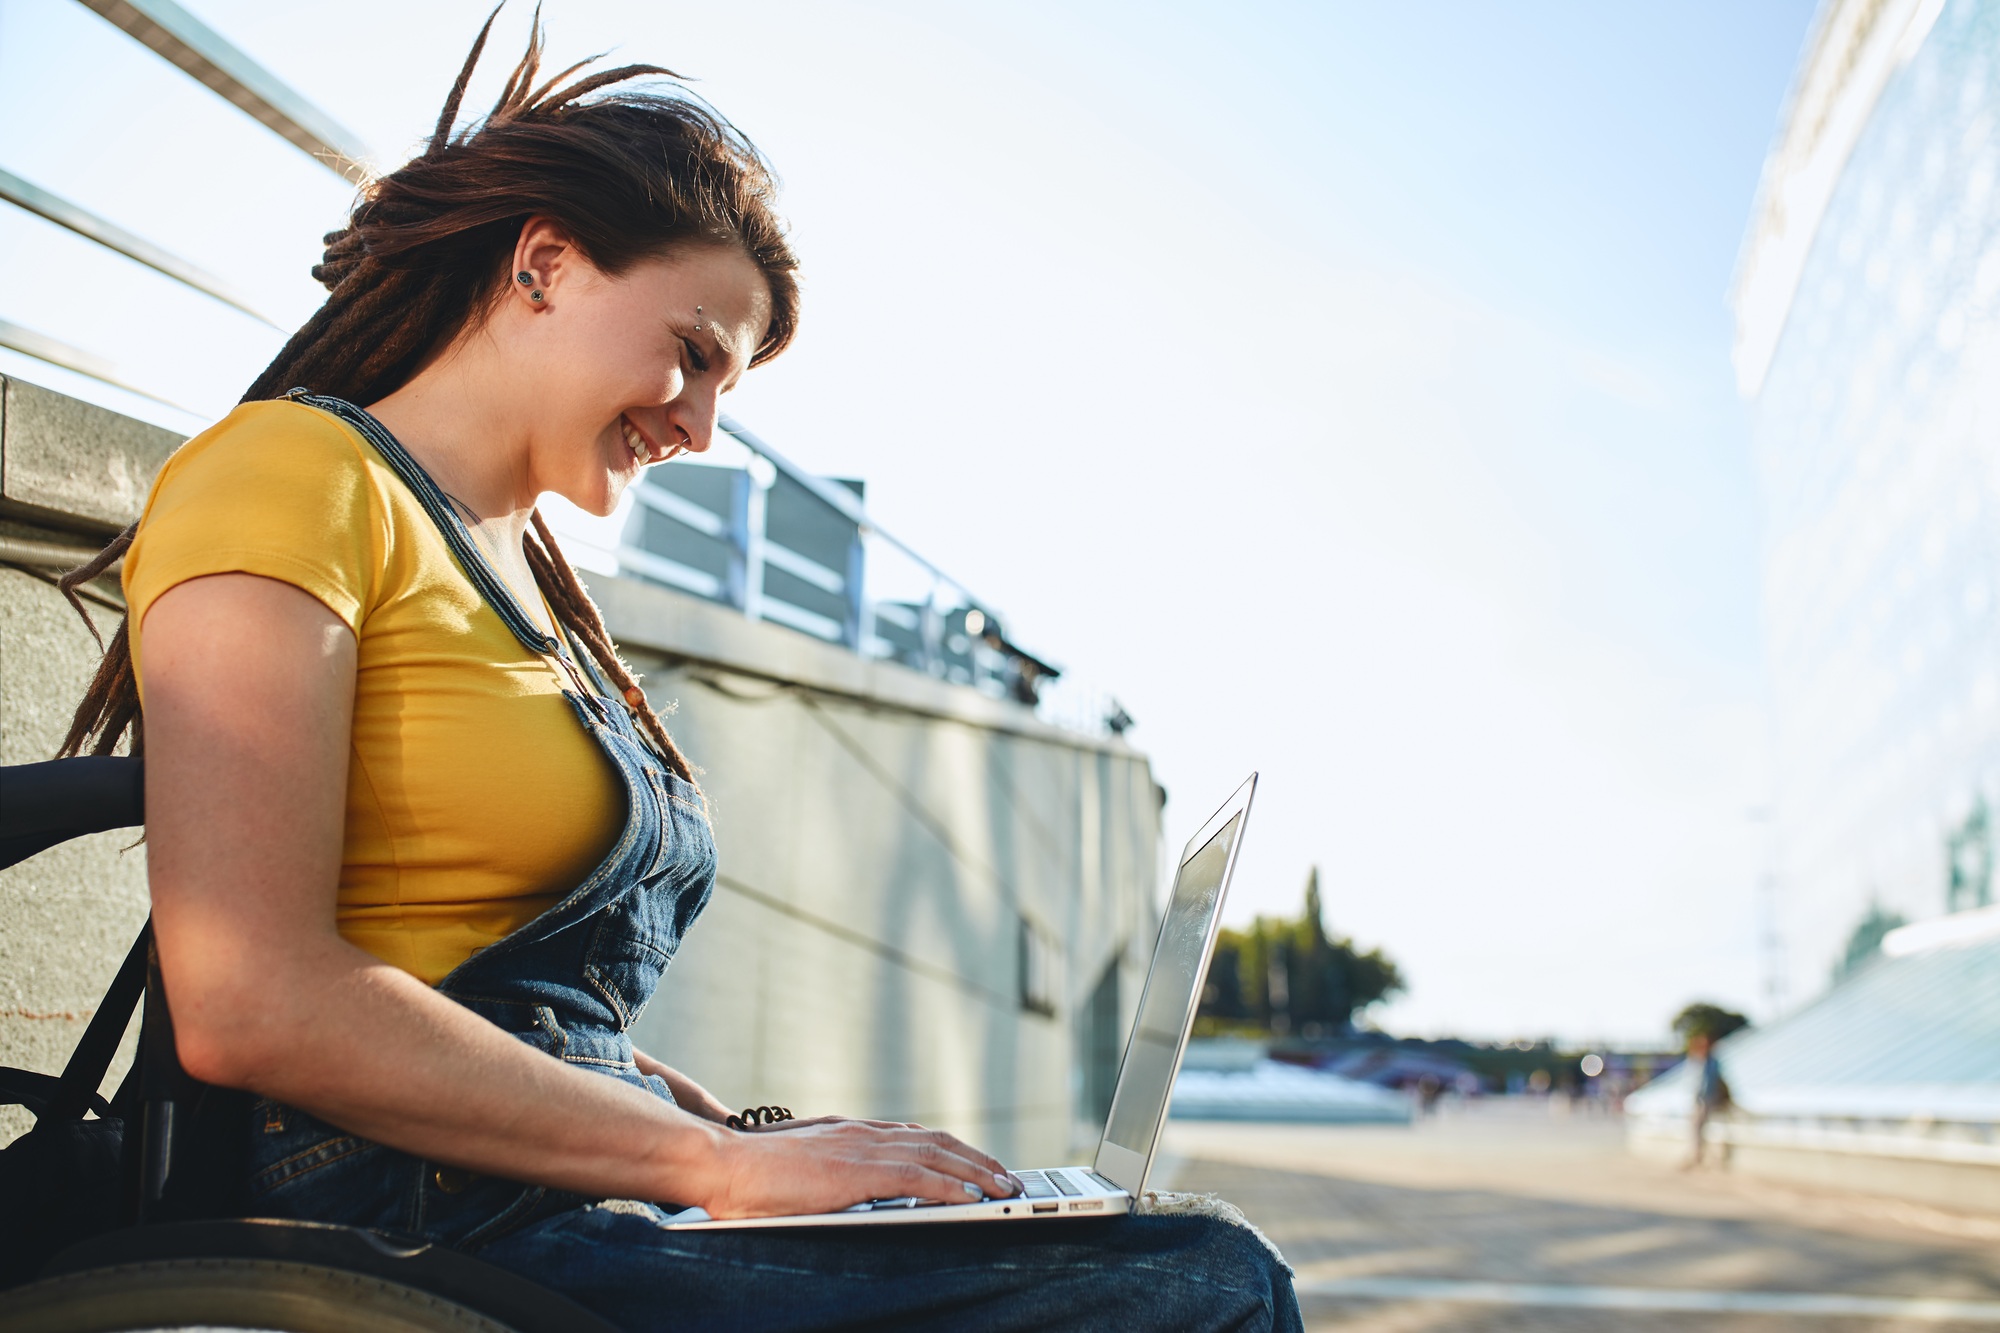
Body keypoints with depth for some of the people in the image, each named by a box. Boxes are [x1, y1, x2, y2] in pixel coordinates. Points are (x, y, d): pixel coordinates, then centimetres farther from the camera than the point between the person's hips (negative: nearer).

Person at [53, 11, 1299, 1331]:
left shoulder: (533, 577, 22)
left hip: (575, 1205, 9)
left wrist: (763, 1138, 5)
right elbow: (251, 1002, -17)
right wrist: (724, 1162, -14)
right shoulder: (300, 478, -5)